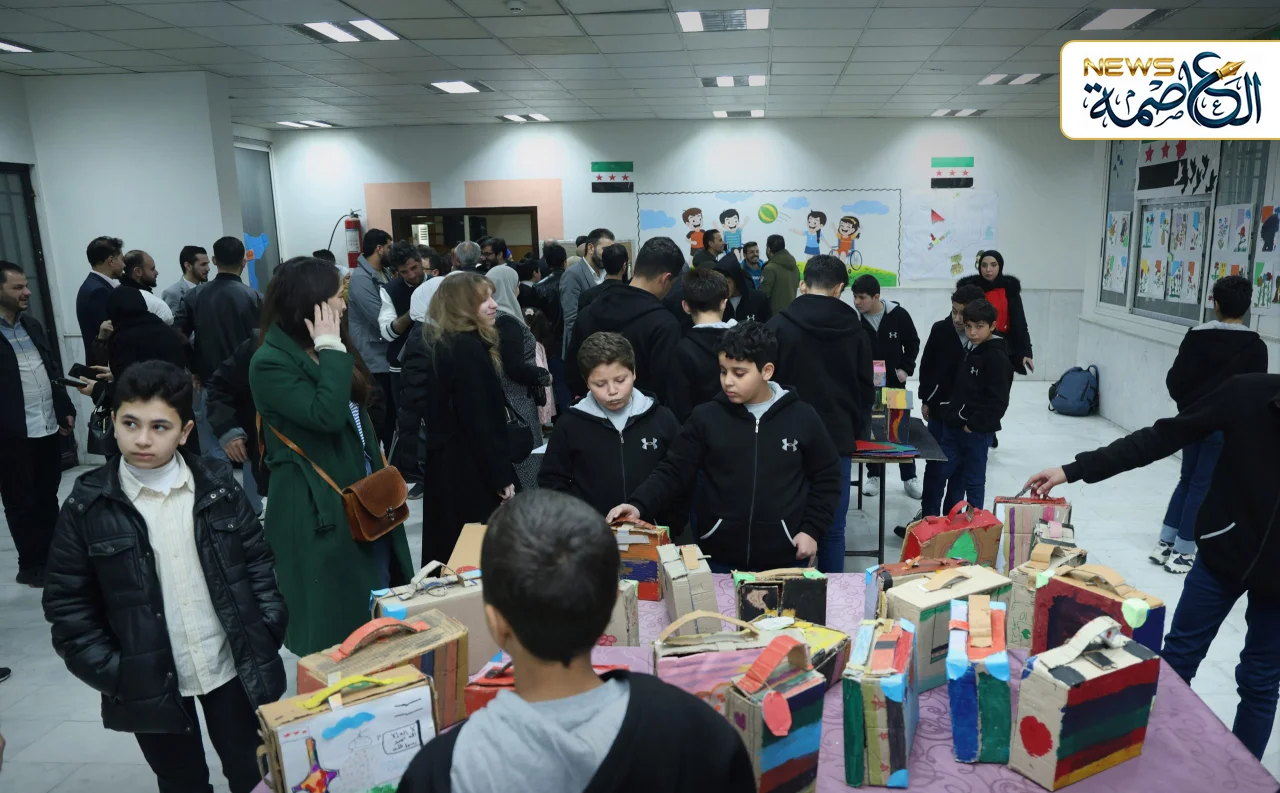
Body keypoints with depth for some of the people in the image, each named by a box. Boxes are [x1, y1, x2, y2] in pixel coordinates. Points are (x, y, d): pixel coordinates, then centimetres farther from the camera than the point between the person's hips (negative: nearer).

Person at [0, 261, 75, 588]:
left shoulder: (32, 325, 12)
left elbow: (54, 370, 16)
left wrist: (65, 410, 11)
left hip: (49, 427, 6)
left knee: (48, 497, 16)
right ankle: (31, 566, 20)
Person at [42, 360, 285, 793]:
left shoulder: (217, 484, -6)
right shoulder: (88, 504, -9)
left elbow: (258, 560, 1)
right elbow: (68, 602, -4)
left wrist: (267, 634, -6)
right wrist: (113, 676, -9)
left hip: (236, 668, 1)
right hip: (148, 683, 0)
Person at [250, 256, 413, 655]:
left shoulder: (330, 347, 10)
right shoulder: (270, 363, -15)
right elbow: (327, 415, -28)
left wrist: (380, 470, 12)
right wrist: (330, 349, -20)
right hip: (317, 507, -8)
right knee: (336, 620, 4)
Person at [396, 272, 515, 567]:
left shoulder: (430, 342, 9)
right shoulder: (467, 348, -19)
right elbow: (480, 422, -21)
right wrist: (501, 477, -15)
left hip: (443, 463, 9)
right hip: (470, 470, -9)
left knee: (446, 550, 17)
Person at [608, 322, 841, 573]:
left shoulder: (803, 417, -2)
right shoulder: (706, 417, -2)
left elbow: (827, 478, 7)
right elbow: (673, 472, -2)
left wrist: (811, 529, -1)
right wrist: (638, 505, -17)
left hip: (785, 558, 0)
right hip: (718, 558, 1)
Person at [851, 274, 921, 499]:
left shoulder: (898, 315, -11)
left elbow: (913, 343, 2)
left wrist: (905, 369, -7)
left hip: (894, 382, 0)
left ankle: (910, 477, 21)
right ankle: (874, 476, 22)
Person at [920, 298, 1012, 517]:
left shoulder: (997, 357, -14)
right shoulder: (970, 350, 12)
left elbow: (998, 401, -19)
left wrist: (974, 425, -17)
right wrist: (950, 414, 12)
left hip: (977, 432, -8)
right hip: (953, 426, 8)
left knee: (973, 481, 5)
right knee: (935, 475, 10)